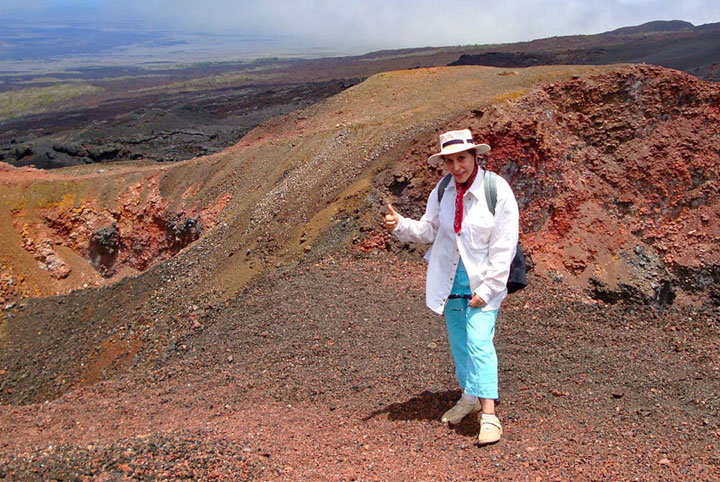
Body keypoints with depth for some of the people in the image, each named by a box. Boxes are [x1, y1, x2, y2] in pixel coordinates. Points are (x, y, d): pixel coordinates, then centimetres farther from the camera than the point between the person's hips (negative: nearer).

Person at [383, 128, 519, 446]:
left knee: (479, 342, -13)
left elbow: (504, 247, -14)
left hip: (483, 282, -5)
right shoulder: (443, 191, -2)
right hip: (449, 280, 5)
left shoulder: (497, 190, -15)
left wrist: (486, 288, -16)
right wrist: (400, 225, -11)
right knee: (458, 342, 15)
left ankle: (489, 415, -7)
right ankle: (469, 397, 35)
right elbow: (429, 230, 9)